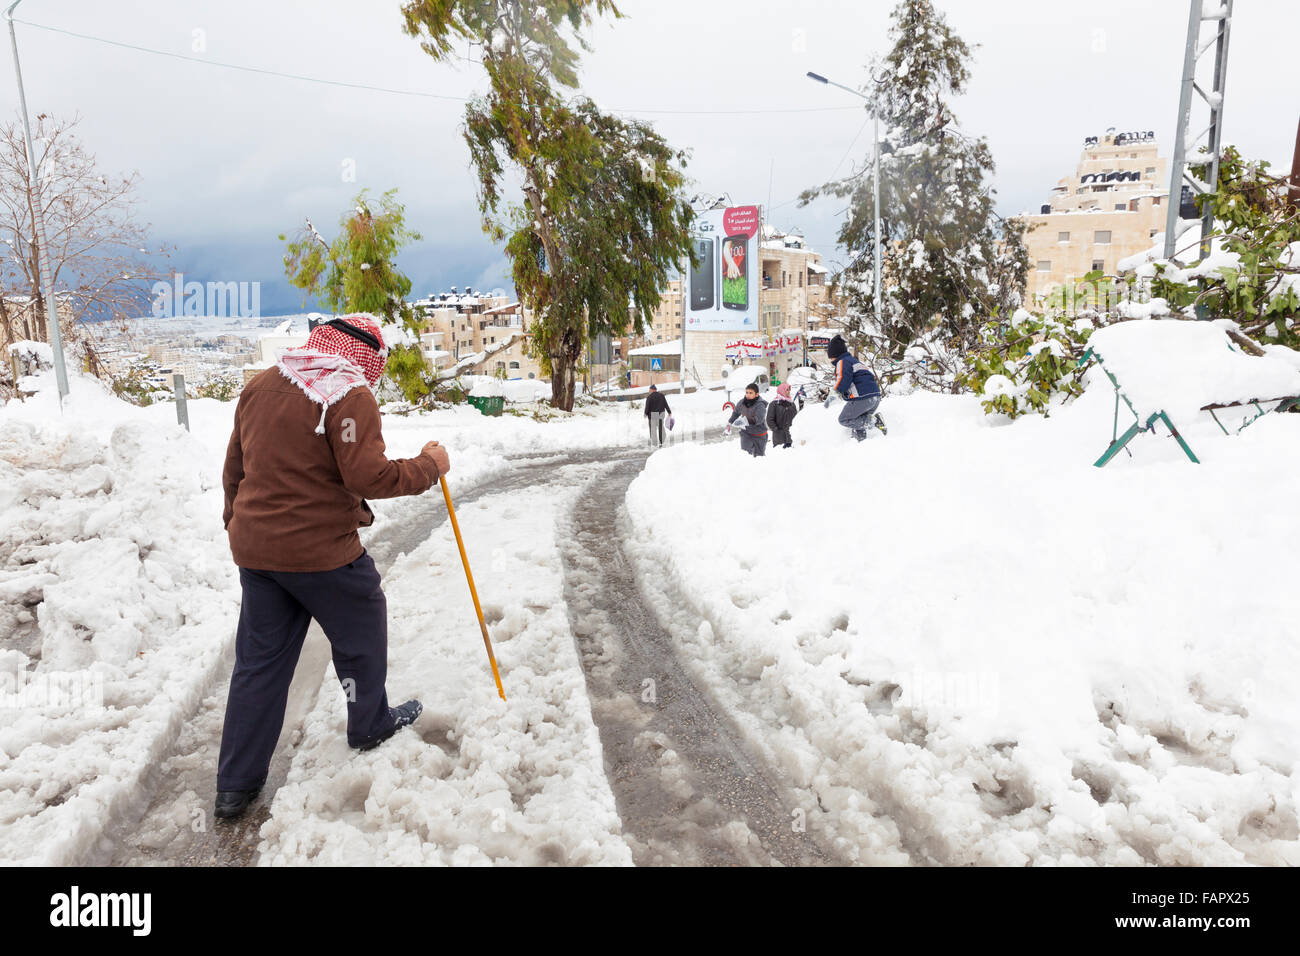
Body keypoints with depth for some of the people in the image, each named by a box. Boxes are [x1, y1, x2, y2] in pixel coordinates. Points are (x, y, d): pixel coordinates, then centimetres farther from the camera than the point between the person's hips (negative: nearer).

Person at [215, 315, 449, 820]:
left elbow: (235, 466, 15)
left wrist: (236, 524, 26)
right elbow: (369, 478, -20)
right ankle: (370, 724, 37)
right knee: (361, 631, 19)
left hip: (254, 548, 7)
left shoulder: (260, 385, 9)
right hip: (321, 551, -6)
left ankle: (235, 783, 20)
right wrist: (429, 466, -6)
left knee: (259, 659, 14)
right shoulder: (350, 397, -14)